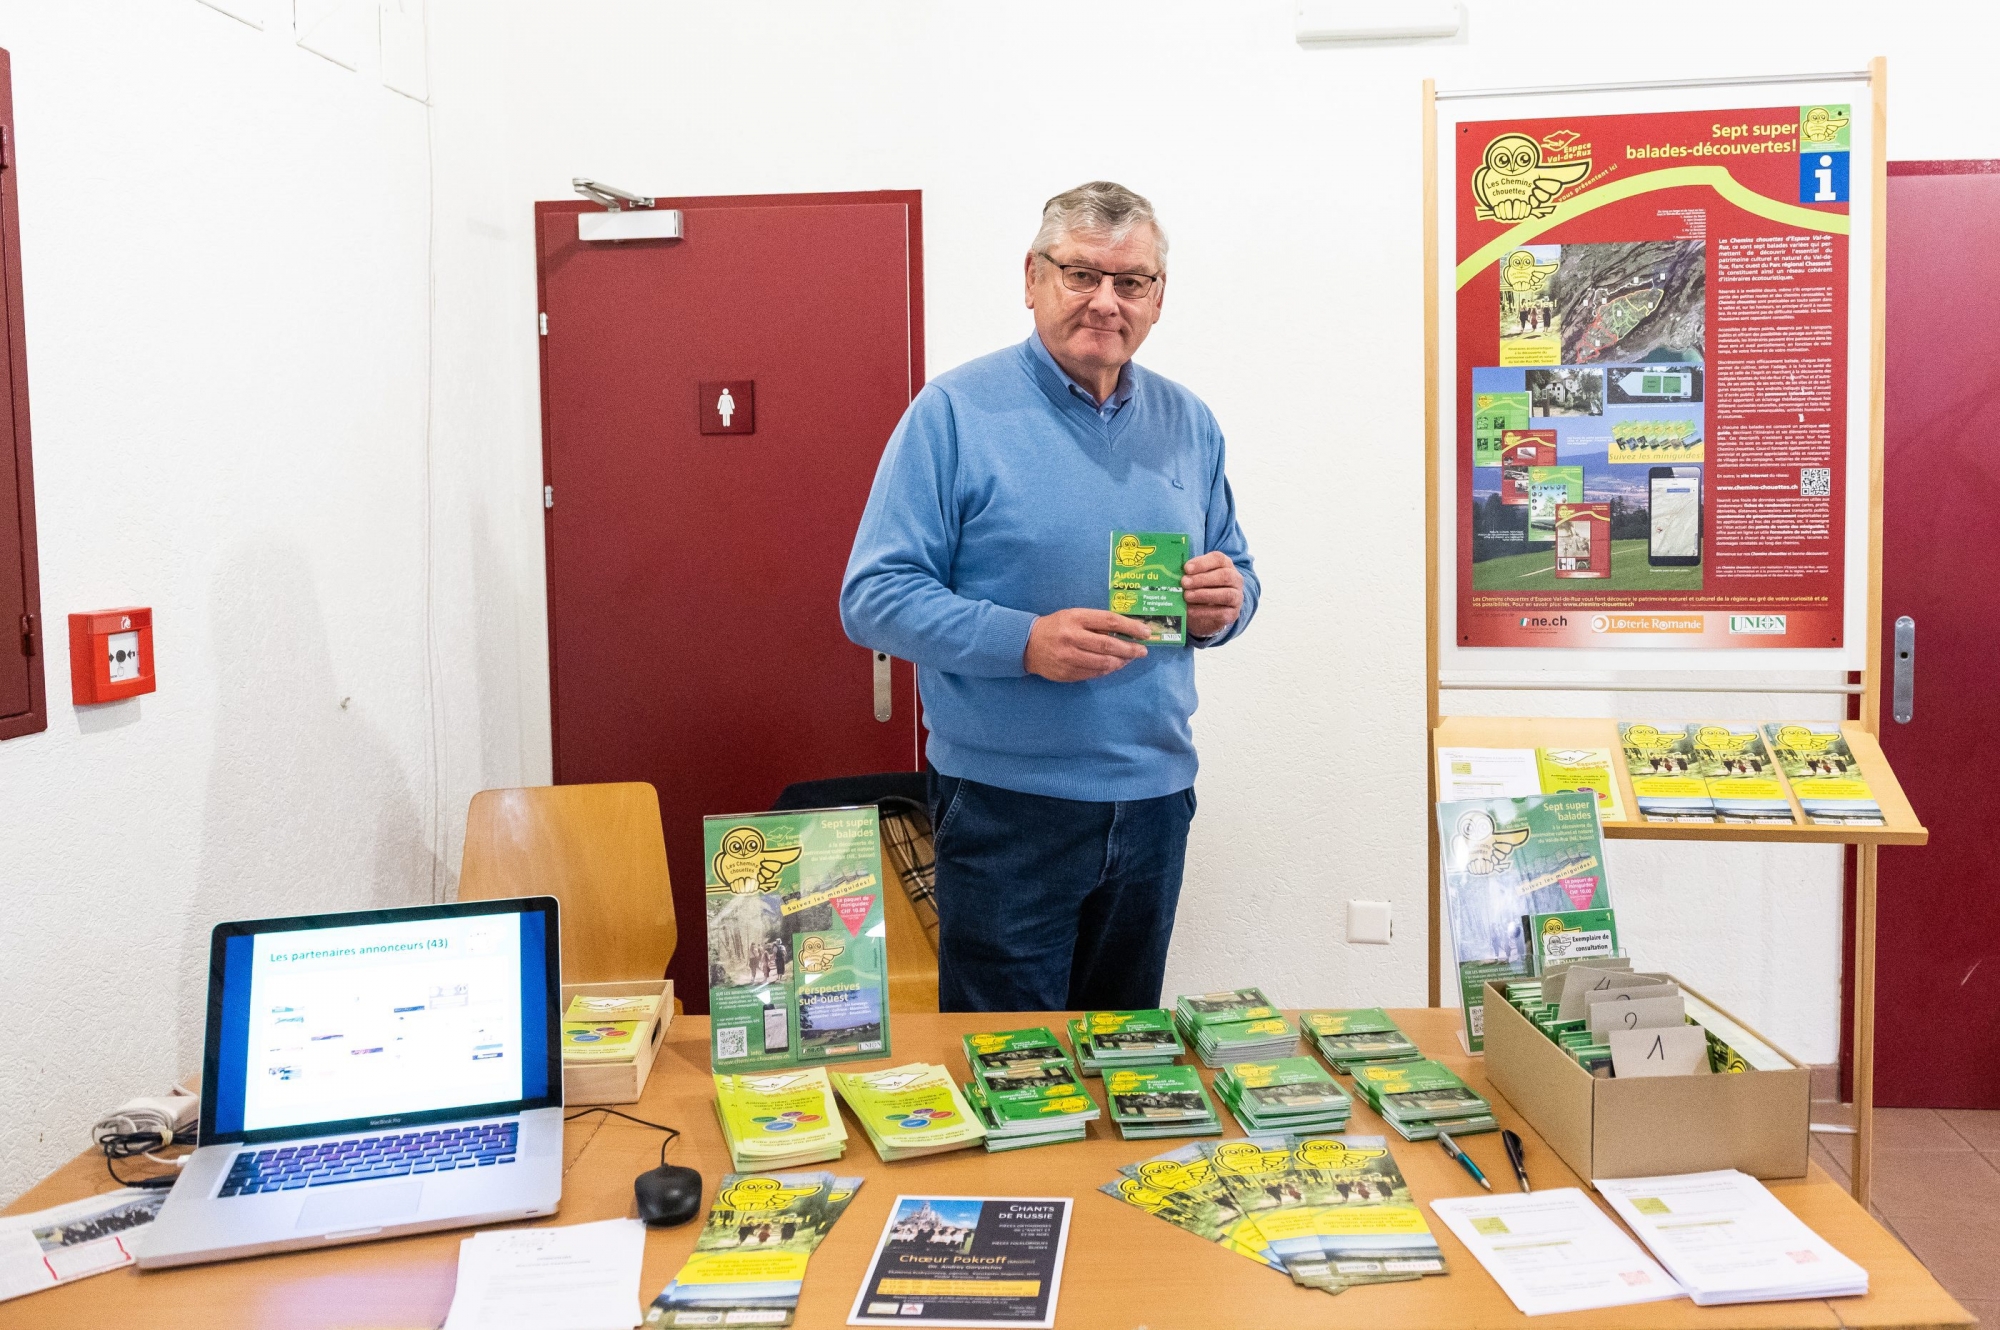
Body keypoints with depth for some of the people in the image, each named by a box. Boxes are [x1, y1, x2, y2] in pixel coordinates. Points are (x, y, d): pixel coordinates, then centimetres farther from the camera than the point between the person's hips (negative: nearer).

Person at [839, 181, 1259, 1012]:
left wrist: (1225, 603, -6)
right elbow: (873, 596, -12)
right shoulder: (955, 412, -8)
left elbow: (1236, 571, 19)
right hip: (1007, 807, -5)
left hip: (1155, 797, 6)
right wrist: (1025, 642, -25)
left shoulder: (1187, 424, 10)